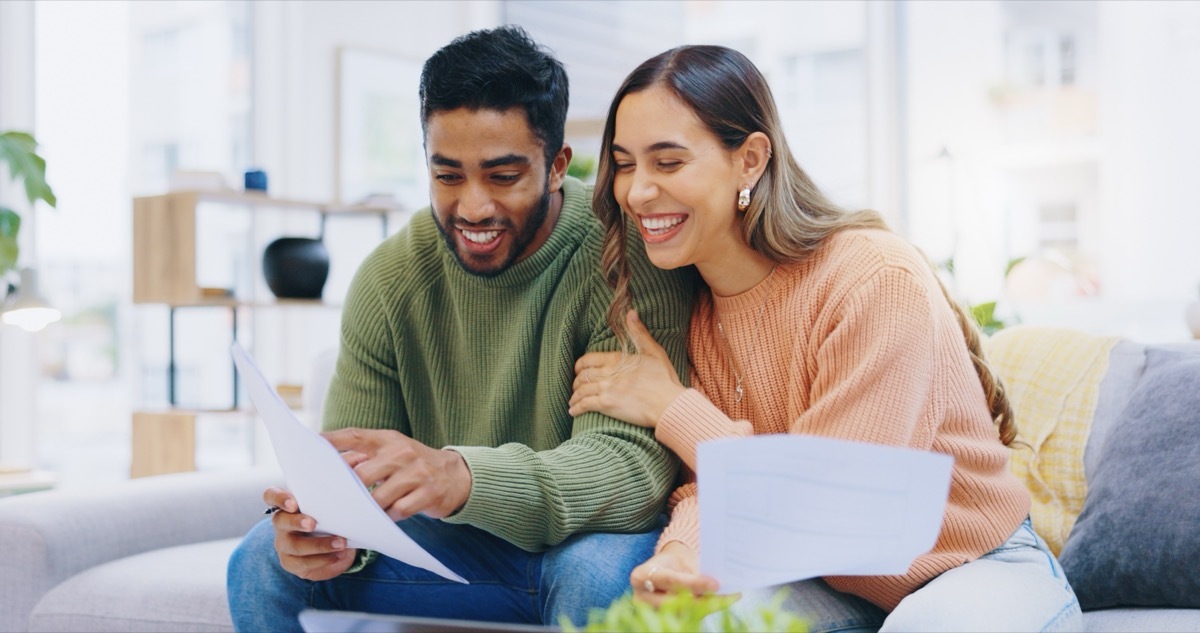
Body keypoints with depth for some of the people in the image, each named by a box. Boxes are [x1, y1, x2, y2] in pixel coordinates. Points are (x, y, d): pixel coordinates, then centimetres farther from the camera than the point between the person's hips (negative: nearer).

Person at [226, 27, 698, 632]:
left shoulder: (625, 258, -20)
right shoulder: (390, 279, -5)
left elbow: (634, 462, -29)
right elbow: (351, 473, -5)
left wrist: (461, 476, -46)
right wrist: (334, 530, -30)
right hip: (452, 550, 3)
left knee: (598, 574, -36)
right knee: (267, 563, -15)